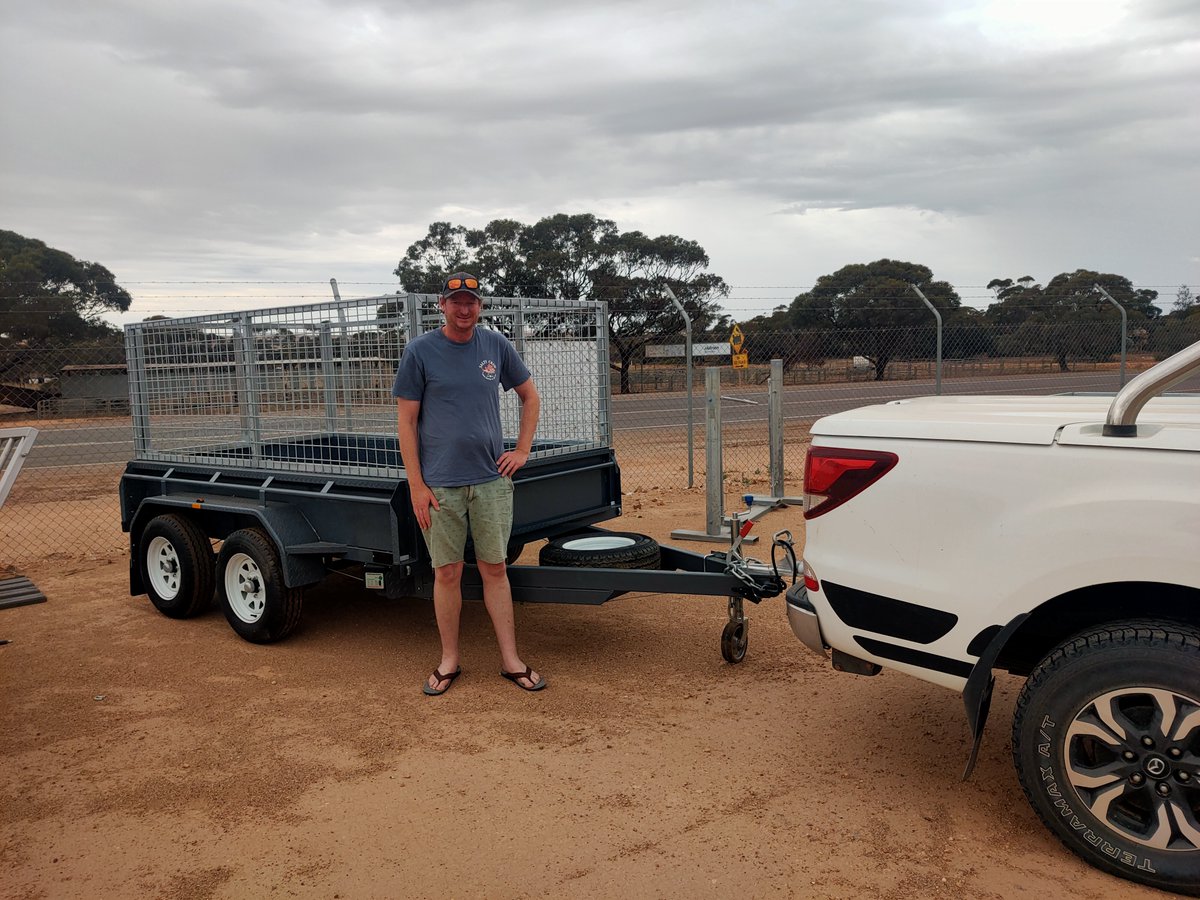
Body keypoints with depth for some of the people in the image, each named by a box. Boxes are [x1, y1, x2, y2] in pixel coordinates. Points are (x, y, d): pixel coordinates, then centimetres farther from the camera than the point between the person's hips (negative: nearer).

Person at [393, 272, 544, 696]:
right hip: (440, 484, -2)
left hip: (491, 480, 2)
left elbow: (530, 396, 18)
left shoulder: (496, 345, 6)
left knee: (495, 569, 8)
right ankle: (449, 661, 20)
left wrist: (523, 450, 7)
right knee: (447, 573, 5)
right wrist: (416, 486, -8)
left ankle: (511, 660, 15)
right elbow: (406, 421, -3)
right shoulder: (420, 351, -2)